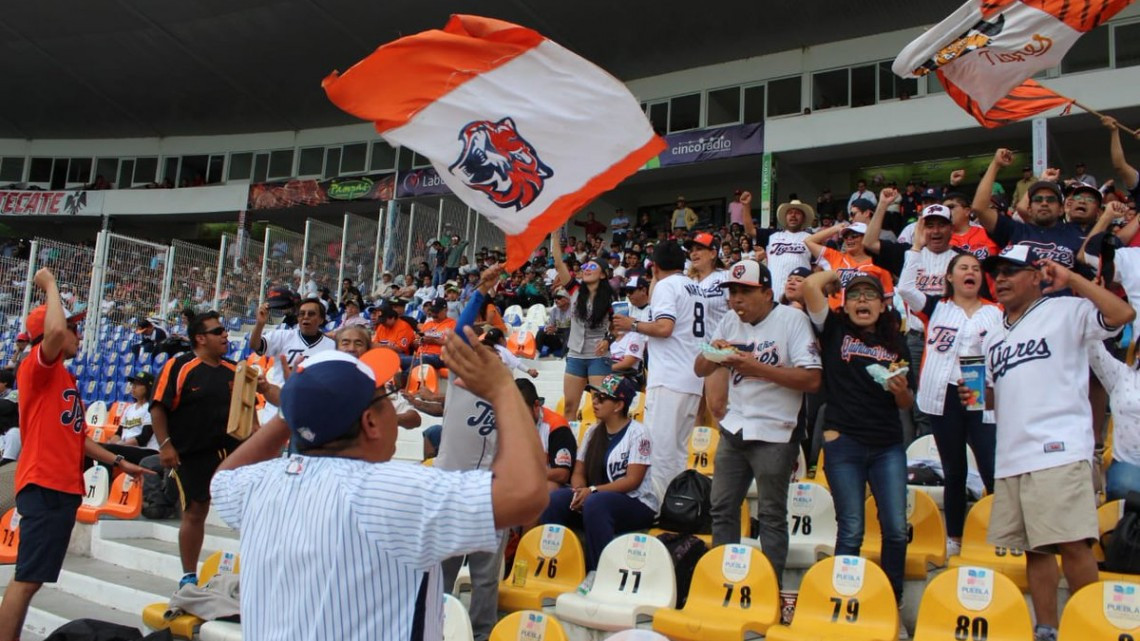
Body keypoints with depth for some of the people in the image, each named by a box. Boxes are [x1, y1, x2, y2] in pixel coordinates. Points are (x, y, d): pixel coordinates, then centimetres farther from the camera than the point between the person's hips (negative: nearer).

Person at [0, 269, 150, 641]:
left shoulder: (64, 377, 20)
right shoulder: (38, 367, -8)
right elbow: (54, 329, -31)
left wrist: (118, 463, 24)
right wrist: (49, 284, -16)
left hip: (63, 486, 10)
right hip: (44, 486, -10)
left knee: (31, 578, 14)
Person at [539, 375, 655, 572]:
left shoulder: (638, 433, -7)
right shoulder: (593, 432, 11)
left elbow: (632, 480, -15)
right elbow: (578, 472, 10)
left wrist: (593, 491, -24)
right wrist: (580, 491, -13)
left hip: (637, 504, -5)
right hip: (598, 499, 6)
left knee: (595, 504, -37)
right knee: (554, 500, -22)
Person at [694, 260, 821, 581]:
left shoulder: (792, 319, -11)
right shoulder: (730, 322, 8)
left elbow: (812, 380, -19)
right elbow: (700, 370, 10)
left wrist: (758, 368, -25)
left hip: (773, 433, -6)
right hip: (734, 428, 7)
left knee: (771, 516, 2)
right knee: (722, 508, 11)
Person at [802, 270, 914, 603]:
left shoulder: (896, 344, 10)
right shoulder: (835, 330, 3)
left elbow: (906, 403, 13)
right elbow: (810, 285, -12)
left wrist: (901, 390, -9)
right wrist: (837, 273, 7)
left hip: (888, 447, 3)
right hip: (843, 444, -3)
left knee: (896, 529, 3)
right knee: (851, 531, 3)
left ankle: (893, 599, 20)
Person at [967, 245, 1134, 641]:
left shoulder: (1065, 312, 3)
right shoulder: (993, 340, 23)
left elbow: (1122, 314, -14)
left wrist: (1071, 278, -11)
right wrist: (975, 395, 14)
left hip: (1058, 452, -7)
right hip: (1010, 458, 7)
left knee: (1071, 544, -10)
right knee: (1034, 549, 9)